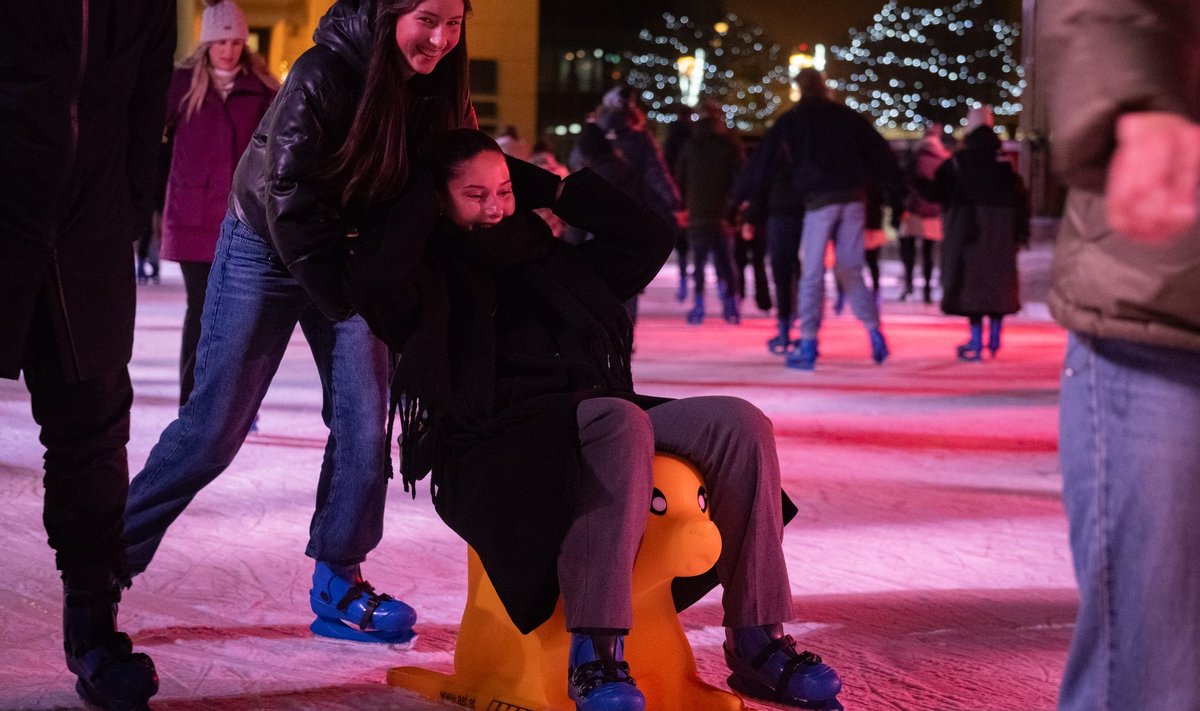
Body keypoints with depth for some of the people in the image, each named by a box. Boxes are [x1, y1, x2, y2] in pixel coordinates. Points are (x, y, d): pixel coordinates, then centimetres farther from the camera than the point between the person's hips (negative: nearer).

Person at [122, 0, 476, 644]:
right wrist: (349, 304, -22)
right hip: (267, 248, -5)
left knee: (364, 423, -4)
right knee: (215, 421, -5)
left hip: (351, 258, 5)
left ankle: (337, 583, 8)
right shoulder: (325, 74, -25)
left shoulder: (435, 91, -7)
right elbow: (291, 202, -25)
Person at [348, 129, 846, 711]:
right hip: (496, 448, -7)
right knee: (621, 421, -38)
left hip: (594, 427, 7)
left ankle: (757, 644, -18)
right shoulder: (432, 277, 10)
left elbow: (649, 239, 30)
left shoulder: (551, 262, 29)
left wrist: (551, 187, 25)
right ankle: (594, 657, -41)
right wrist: (427, 205, 2)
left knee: (740, 423, -17)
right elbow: (376, 281, -14)